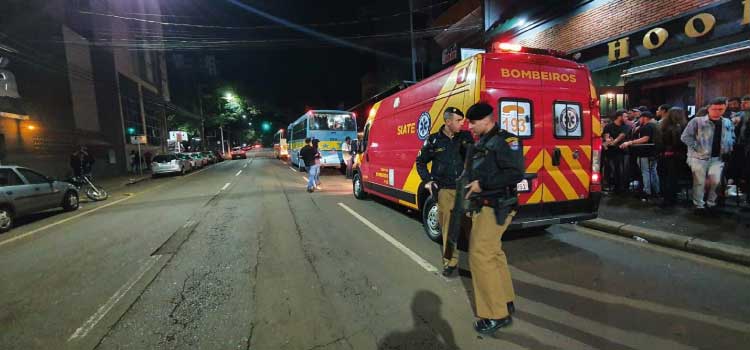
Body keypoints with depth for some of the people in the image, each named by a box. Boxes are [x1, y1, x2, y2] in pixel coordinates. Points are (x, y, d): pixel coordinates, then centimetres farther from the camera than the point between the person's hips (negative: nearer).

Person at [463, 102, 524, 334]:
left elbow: (516, 174, -21)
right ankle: (506, 301, 35)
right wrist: (471, 185, 4)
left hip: (496, 208, -10)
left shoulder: (505, 140, -12)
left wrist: (482, 184, -22)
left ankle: (497, 314, 3)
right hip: (483, 206, 10)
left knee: (480, 255, -10)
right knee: (493, 253, 18)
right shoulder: (481, 143, 15)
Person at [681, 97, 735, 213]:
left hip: (718, 158, 4)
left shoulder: (728, 123, 13)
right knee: (699, 182, 1)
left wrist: (728, 151, 9)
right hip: (699, 157, -4)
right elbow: (685, 137, -8)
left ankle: (711, 203, 12)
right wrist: (697, 148, -12)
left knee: (715, 181, -8)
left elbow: (732, 139, 24)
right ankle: (699, 205, 13)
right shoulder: (697, 121, -4)